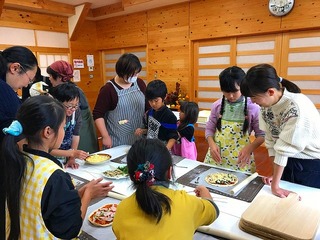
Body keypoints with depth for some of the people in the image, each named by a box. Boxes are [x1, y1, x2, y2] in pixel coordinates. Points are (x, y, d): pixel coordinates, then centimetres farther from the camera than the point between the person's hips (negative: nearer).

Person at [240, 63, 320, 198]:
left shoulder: (296, 107, -31)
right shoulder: (266, 104, -11)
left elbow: (285, 147, -28)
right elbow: (271, 139, -7)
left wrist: (275, 185, -22)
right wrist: (275, 175, -9)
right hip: (288, 160, 6)